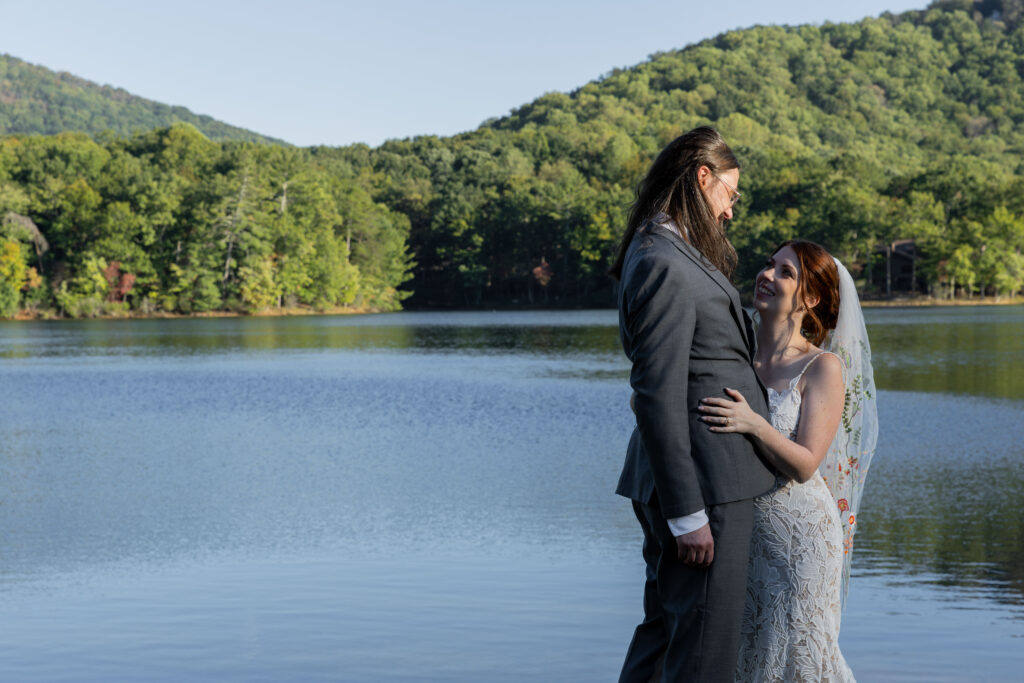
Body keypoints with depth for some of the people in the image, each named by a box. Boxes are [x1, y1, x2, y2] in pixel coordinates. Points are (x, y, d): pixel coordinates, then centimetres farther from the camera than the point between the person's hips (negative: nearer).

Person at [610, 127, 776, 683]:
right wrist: (686, 513, -21)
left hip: (713, 473, 10)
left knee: (667, 627, 17)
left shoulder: (674, 256, 16)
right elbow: (658, 395, -21)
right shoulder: (663, 264, -17)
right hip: (704, 481, -10)